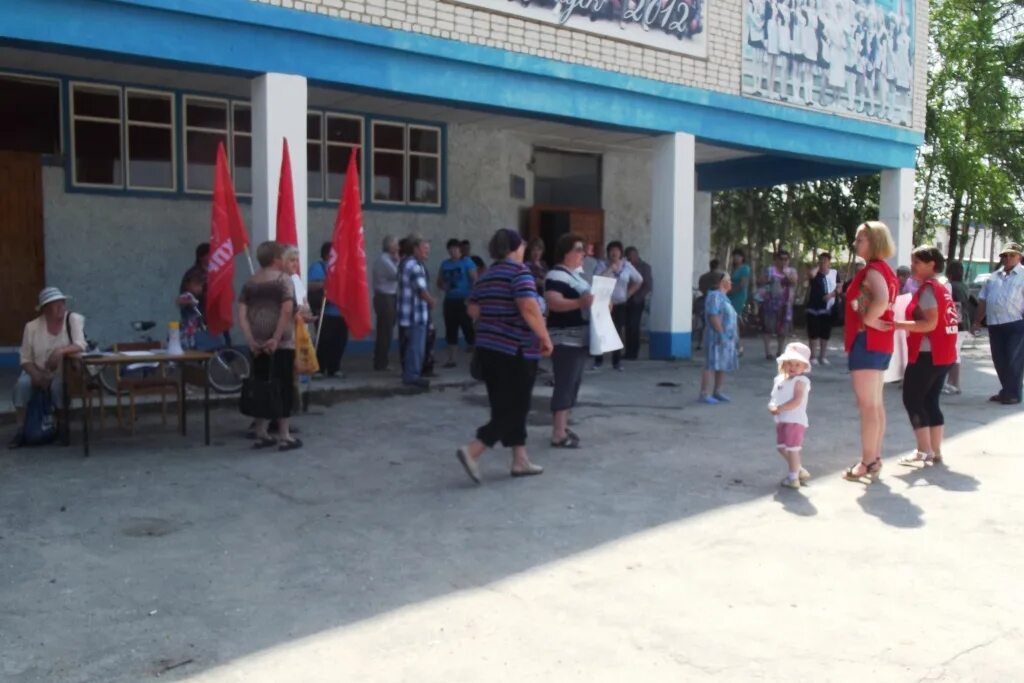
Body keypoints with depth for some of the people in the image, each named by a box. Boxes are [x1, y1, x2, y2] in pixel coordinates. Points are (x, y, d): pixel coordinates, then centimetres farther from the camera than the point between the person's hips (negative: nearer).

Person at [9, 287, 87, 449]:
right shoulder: (32, 326, -4)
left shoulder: (74, 319, -9)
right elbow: (25, 359, -2)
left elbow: (80, 345, -22)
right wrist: (36, 375, -21)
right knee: (22, 383, -28)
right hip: (37, 371, 2)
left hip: (64, 373, -2)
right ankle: (20, 430, -19)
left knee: (58, 385, -34)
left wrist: (60, 351, -40)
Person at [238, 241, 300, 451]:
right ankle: (284, 437, 4)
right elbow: (287, 310, -19)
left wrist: (250, 339, -2)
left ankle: (261, 435, 17)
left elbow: (241, 314, 2)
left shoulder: (250, 282, 11)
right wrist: (276, 338, -18)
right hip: (282, 343, -6)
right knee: (283, 387, 1)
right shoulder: (284, 279, -6)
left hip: (258, 343, 6)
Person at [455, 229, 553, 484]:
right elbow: (529, 308, -23)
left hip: (488, 347, 8)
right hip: (515, 350, -8)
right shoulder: (519, 271, -11)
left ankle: (520, 460, 19)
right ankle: (472, 450, -10)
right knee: (515, 407, 0)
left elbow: (473, 311, 15)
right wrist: (545, 338, -15)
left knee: (504, 405, 13)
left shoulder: (487, 275, 12)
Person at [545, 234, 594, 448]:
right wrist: (580, 302, -40)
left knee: (573, 384, 13)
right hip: (565, 340, -10)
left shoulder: (576, 274, 17)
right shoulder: (556, 275, -15)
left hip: (579, 339, 10)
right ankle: (558, 435, -8)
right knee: (565, 385, -10)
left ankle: (563, 426, 22)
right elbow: (554, 302, -28)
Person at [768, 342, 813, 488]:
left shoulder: (800, 381, -12)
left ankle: (793, 477, 9)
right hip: (781, 420, 9)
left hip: (795, 420, -9)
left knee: (792, 448, -2)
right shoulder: (780, 379, 12)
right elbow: (775, 398, 14)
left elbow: (797, 401, -22)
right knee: (781, 447, 17)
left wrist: (779, 408, -25)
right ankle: (800, 471, 33)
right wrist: (772, 406, -8)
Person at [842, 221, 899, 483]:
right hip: (880, 343, 10)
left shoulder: (872, 270, -15)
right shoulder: (886, 270, 15)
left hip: (866, 341, -10)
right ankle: (875, 459, 20)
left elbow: (881, 300, -34)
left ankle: (867, 463, -3)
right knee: (876, 404, 13)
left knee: (867, 405, -6)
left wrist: (868, 319, -20)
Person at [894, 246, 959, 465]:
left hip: (927, 354, -10)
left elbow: (930, 323, -22)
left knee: (912, 400, -3)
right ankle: (936, 451, 12)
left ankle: (924, 450, -4)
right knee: (930, 401, 12)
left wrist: (898, 325, -24)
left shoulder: (927, 288, -13)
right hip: (942, 354, 10)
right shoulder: (942, 288, 17)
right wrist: (907, 325, 19)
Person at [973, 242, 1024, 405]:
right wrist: (977, 321, 12)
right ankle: (1005, 391, 23)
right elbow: (983, 300, 17)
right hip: (995, 325, 6)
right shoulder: (994, 277, 15)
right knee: (999, 360, 11)